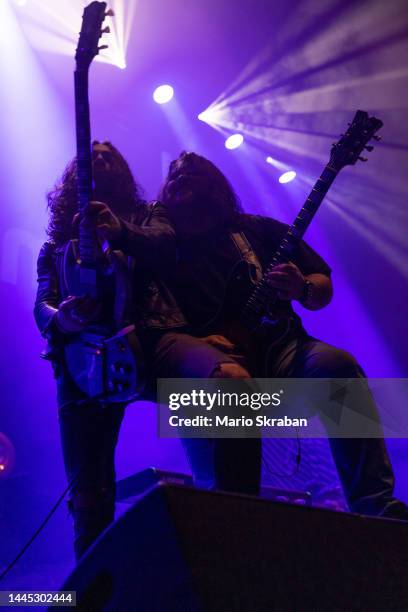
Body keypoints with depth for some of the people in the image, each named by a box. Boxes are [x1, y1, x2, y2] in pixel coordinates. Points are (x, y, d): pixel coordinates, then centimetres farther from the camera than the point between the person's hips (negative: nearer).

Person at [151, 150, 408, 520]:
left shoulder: (261, 230, 18)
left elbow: (324, 289, 16)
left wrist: (303, 289, -7)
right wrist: (192, 342, -12)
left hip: (276, 347, 2)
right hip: (213, 358, -2)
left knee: (334, 363, -29)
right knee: (231, 379, -37)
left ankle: (376, 508, -23)